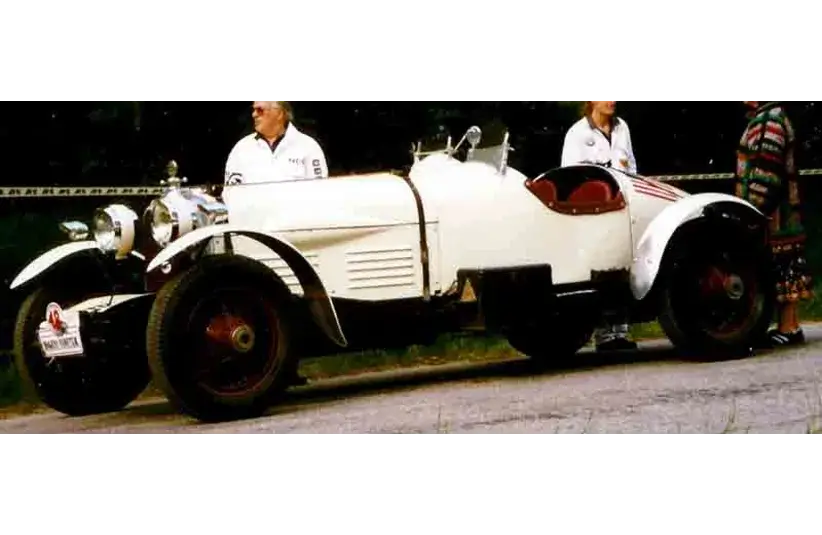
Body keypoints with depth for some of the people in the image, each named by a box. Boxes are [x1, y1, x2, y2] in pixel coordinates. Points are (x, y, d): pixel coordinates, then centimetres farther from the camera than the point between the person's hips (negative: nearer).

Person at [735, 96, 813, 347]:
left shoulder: (769, 120, -12)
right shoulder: (768, 120, 21)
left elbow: (765, 173, -20)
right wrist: (752, 211, 25)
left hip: (772, 214, -10)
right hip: (779, 215, 10)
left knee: (781, 269, -9)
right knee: (785, 269, 10)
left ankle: (788, 329, -9)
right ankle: (790, 327, 12)